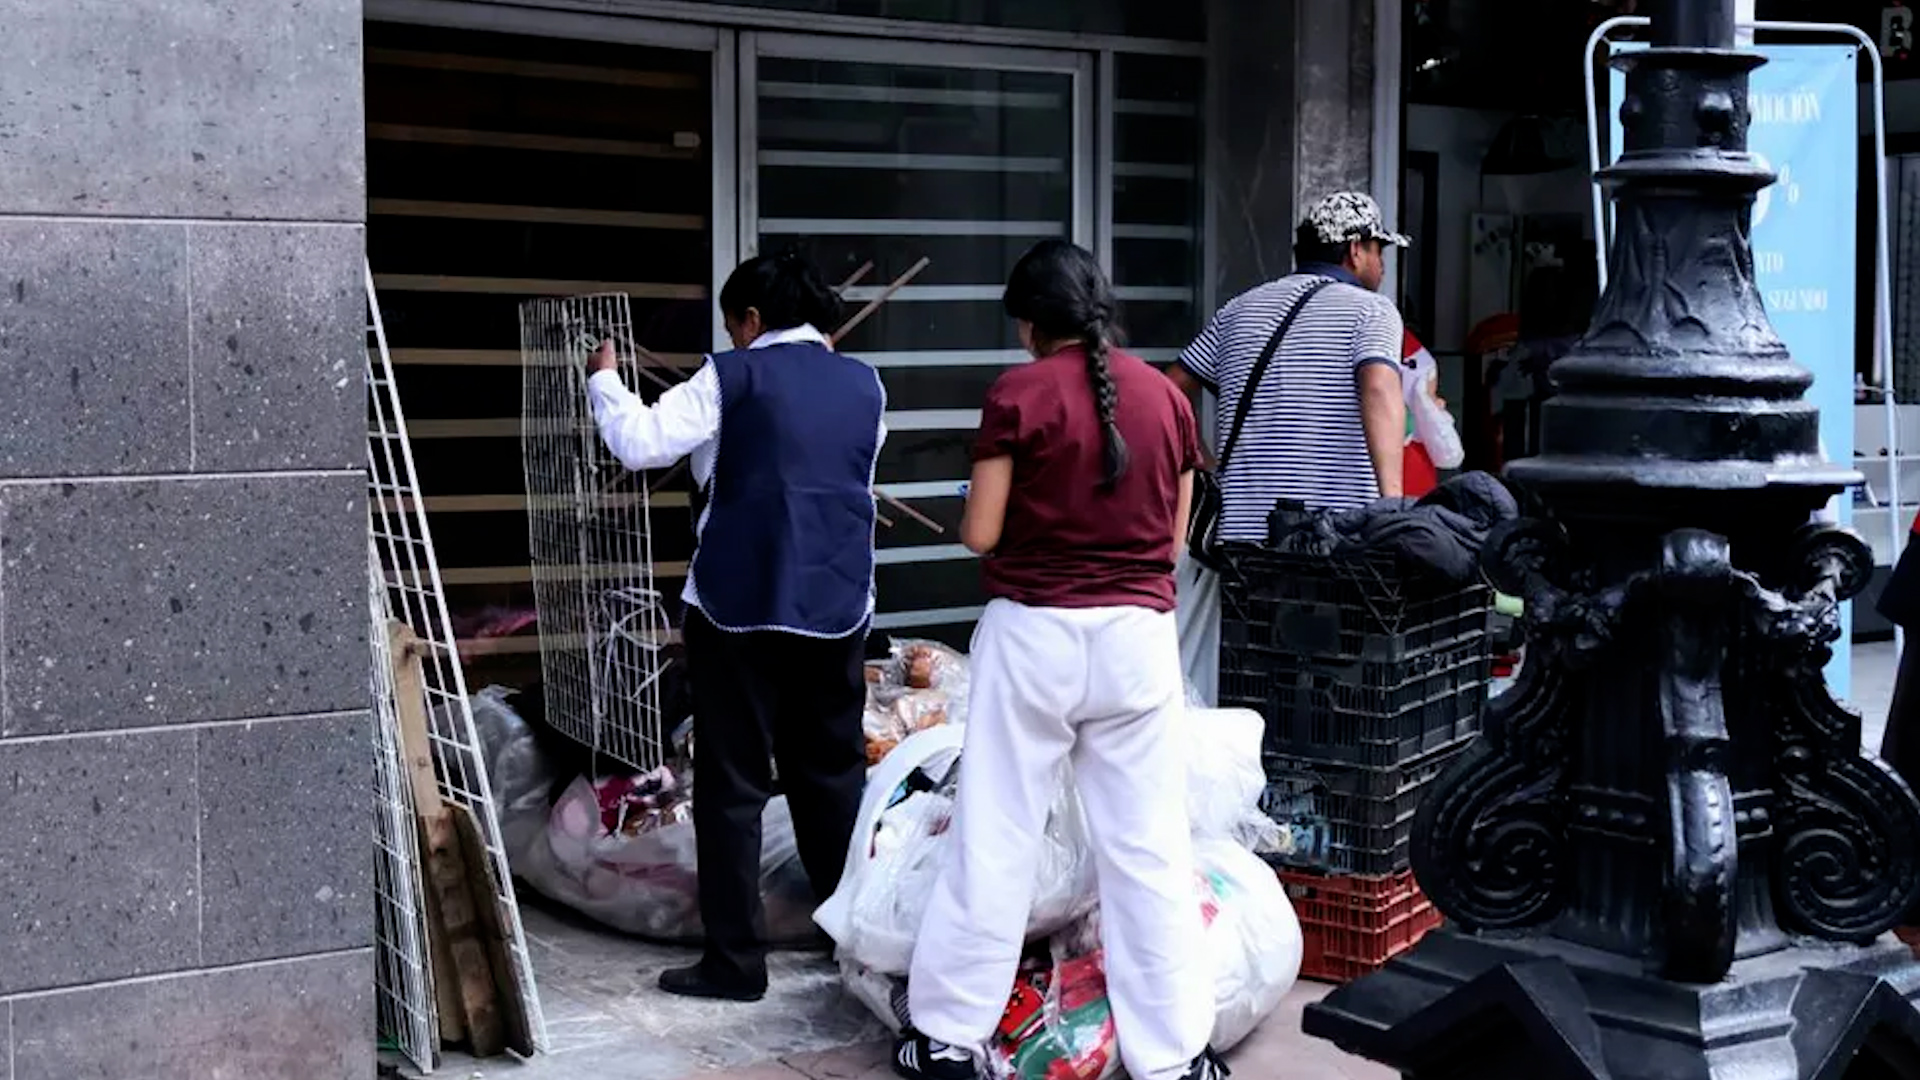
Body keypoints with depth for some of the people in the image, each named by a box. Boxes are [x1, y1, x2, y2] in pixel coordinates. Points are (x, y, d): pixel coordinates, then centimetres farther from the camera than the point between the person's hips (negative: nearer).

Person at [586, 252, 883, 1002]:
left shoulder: (735, 377, -6)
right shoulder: (864, 385, 9)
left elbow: (640, 443, -10)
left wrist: (604, 379, 8)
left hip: (739, 606, -5)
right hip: (837, 606, 5)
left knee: (732, 783, 1)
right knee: (834, 773, 15)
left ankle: (735, 960, 3)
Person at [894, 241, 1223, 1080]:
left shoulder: (1018, 396, -7)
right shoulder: (1165, 397, 5)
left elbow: (980, 535, -6)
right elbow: (1173, 541, 10)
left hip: (1033, 634, -3)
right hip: (1138, 637, 3)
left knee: (994, 839, 6)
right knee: (1148, 849, 7)